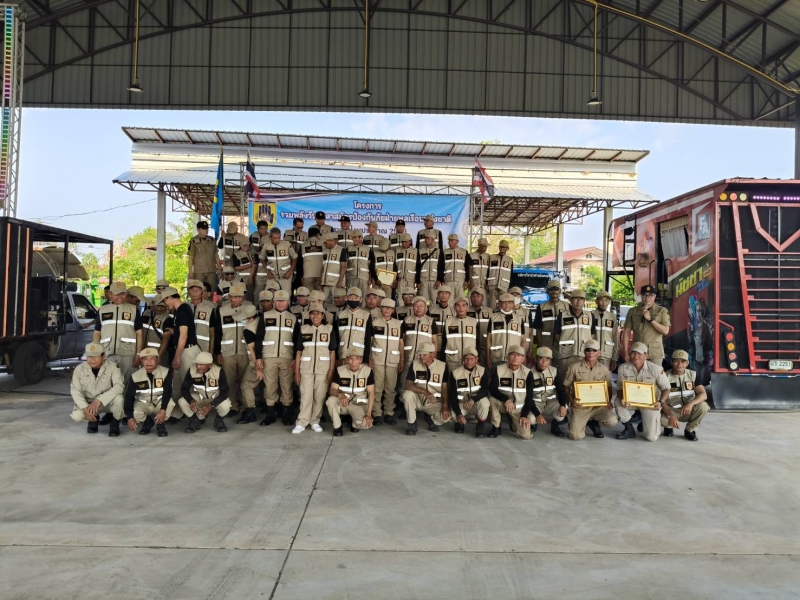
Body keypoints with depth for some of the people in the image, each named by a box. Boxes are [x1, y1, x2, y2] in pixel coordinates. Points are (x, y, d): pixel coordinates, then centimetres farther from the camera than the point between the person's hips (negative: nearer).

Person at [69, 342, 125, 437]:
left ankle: (114, 424, -4)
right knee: (76, 416, -26)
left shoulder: (112, 367, -18)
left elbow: (119, 386, -29)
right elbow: (75, 391, -10)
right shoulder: (79, 369, -10)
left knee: (119, 398, -34)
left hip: (108, 402, -2)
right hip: (88, 402, 2)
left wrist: (100, 400, -37)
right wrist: (85, 407, -25)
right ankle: (93, 419, 12)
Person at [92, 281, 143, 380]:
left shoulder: (134, 310, 7)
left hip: (127, 354, -1)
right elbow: (97, 333, 12)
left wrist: (138, 354, -2)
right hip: (106, 353, 2)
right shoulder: (102, 310, 12)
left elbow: (139, 333, 5)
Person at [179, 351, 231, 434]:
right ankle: (197, 419, 4)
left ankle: (219, 420, 3)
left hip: (215, 398, -3)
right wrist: (191, 401, -35)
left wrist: (210, 405, -39)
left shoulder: (219, 371, -26)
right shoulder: (192, 370, -18)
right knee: (182, 402, -26)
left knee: (225, 405, -35)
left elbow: (224, 392, -25)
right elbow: (184, 388, -14)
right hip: (198, 398, 3)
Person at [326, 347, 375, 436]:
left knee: (366, 423, -28)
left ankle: (354, 424, 11)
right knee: (331, 400, -32)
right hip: (343, 403, 1)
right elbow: (332, 390, -12)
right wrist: (340, 394, -37)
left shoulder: (368, 371, -12)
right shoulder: (339, 370, -10)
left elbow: (371, 393, -10)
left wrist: (369, 414, -19)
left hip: (359, 405, 0)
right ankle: (337, 427, -8)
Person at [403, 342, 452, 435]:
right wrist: (425, 391, -31)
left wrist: (445, 406, -21)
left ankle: (430, 419, 11)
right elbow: (408, 385, -18)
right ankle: (412, 425, -10)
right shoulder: (414, 364, -9)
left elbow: (445, 388, -7)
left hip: (434, 403, 0)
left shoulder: (443, 366, -8)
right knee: (408, 394, -31)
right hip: (418, 399, 0)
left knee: (447, 416, -26)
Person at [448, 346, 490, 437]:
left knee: (483, 401, -35)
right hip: (461, 404, 0)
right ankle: (460, 422, 9)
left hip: (477, 404, 0)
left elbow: (485, 390, -17)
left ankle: (481, 426, -7)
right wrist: (458, 413, -21)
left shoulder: (483, 371, -8)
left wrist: (473, 399, -34)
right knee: (454, 414, -32)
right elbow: (452, 395, -10)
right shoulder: (455, 373, -9)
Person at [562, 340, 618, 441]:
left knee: (612, 421, -28)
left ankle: (594, 422, 9)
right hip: (580, 406, -2)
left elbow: (608, 388, 13)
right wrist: (571, 400, -16)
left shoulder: (604, 369, 4)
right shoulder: (574, 367, -4)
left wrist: (608, 401, -7)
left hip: (599, 405, 2)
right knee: (576, 436, -18)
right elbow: (565, 386, 1)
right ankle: (580, 423, 20)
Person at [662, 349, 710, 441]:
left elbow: (703, 395, -14)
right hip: (671, 411, -2)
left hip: (688, 410, 3)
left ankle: (690, 430, -1)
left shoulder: (692, 375, -3)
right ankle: (669, 426, 6)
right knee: (661, 419, -35)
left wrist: (691, 403, -35)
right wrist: (670, 416, -31)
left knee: (703, 406, -28)